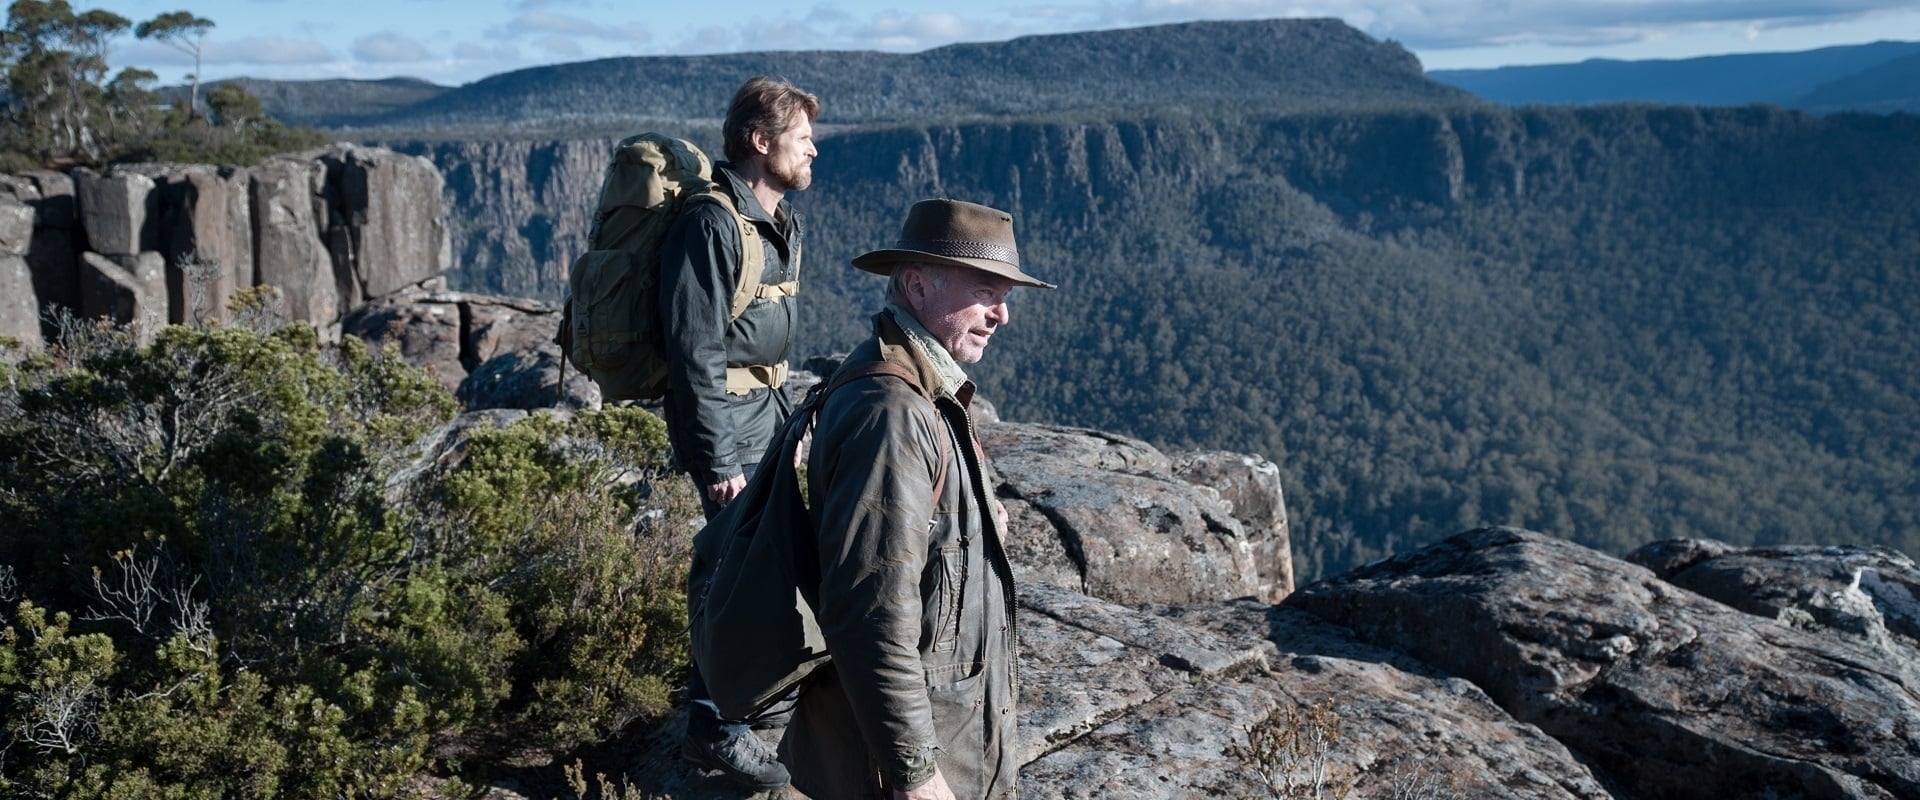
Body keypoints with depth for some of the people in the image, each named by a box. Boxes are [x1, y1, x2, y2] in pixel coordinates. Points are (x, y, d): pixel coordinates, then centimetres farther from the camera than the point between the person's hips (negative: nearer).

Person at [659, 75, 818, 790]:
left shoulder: (783, 223, 10)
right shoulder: (712, 227, -20)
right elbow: (696, 353, -21)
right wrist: (719, 463, -21)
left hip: (768, 411, 9)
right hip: (725, 421, -9)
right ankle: (715, 726, 8)